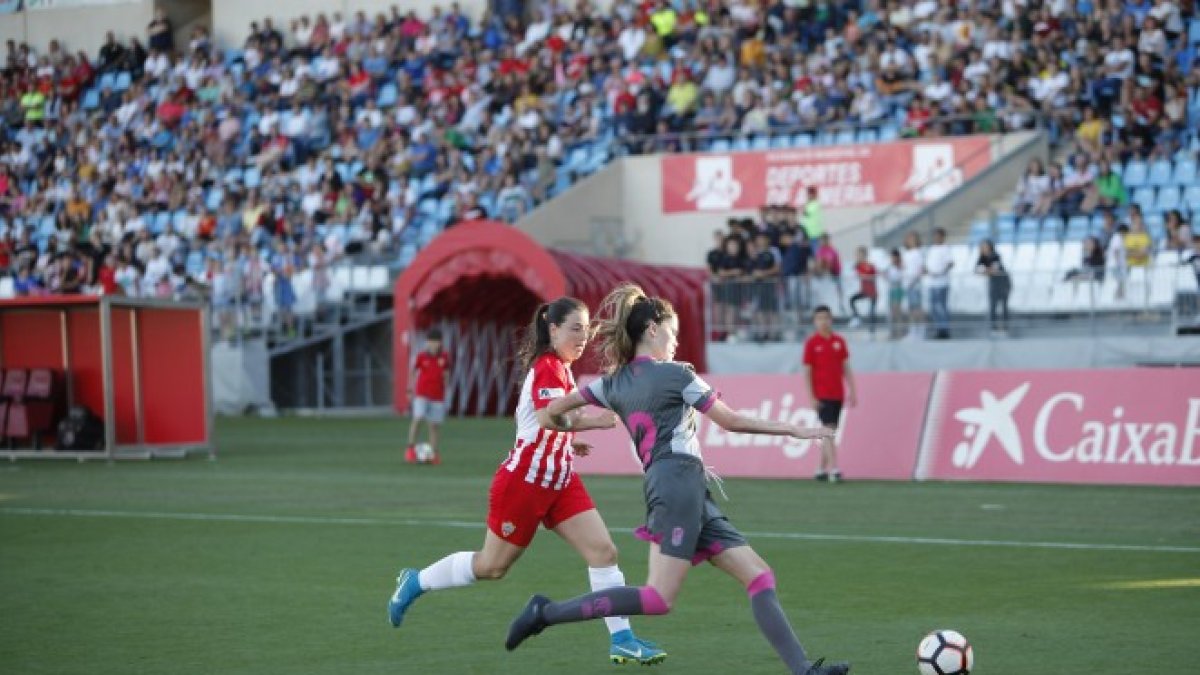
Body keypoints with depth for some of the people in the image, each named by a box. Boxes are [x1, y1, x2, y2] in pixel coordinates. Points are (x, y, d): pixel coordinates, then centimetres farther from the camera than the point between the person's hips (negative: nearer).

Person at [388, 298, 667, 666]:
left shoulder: (559, 369, 11)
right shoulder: (547, 367, -17)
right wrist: (593, 421, -48)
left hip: (560, 481, 8)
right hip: (525, 480, -8)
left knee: (603, 551, -7)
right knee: (491, 566, 5)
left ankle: (622, 639, -7)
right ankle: (415, 583, 26)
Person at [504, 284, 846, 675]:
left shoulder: (614, 383, 18)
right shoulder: (675, 374, 1)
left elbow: (551, 415, 13)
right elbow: (731, 421, 4)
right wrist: (794, 430, 12)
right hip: (680, 482, -9)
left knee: (759, 576, 3)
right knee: (659, 597, -17)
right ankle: (546, 613, -15)